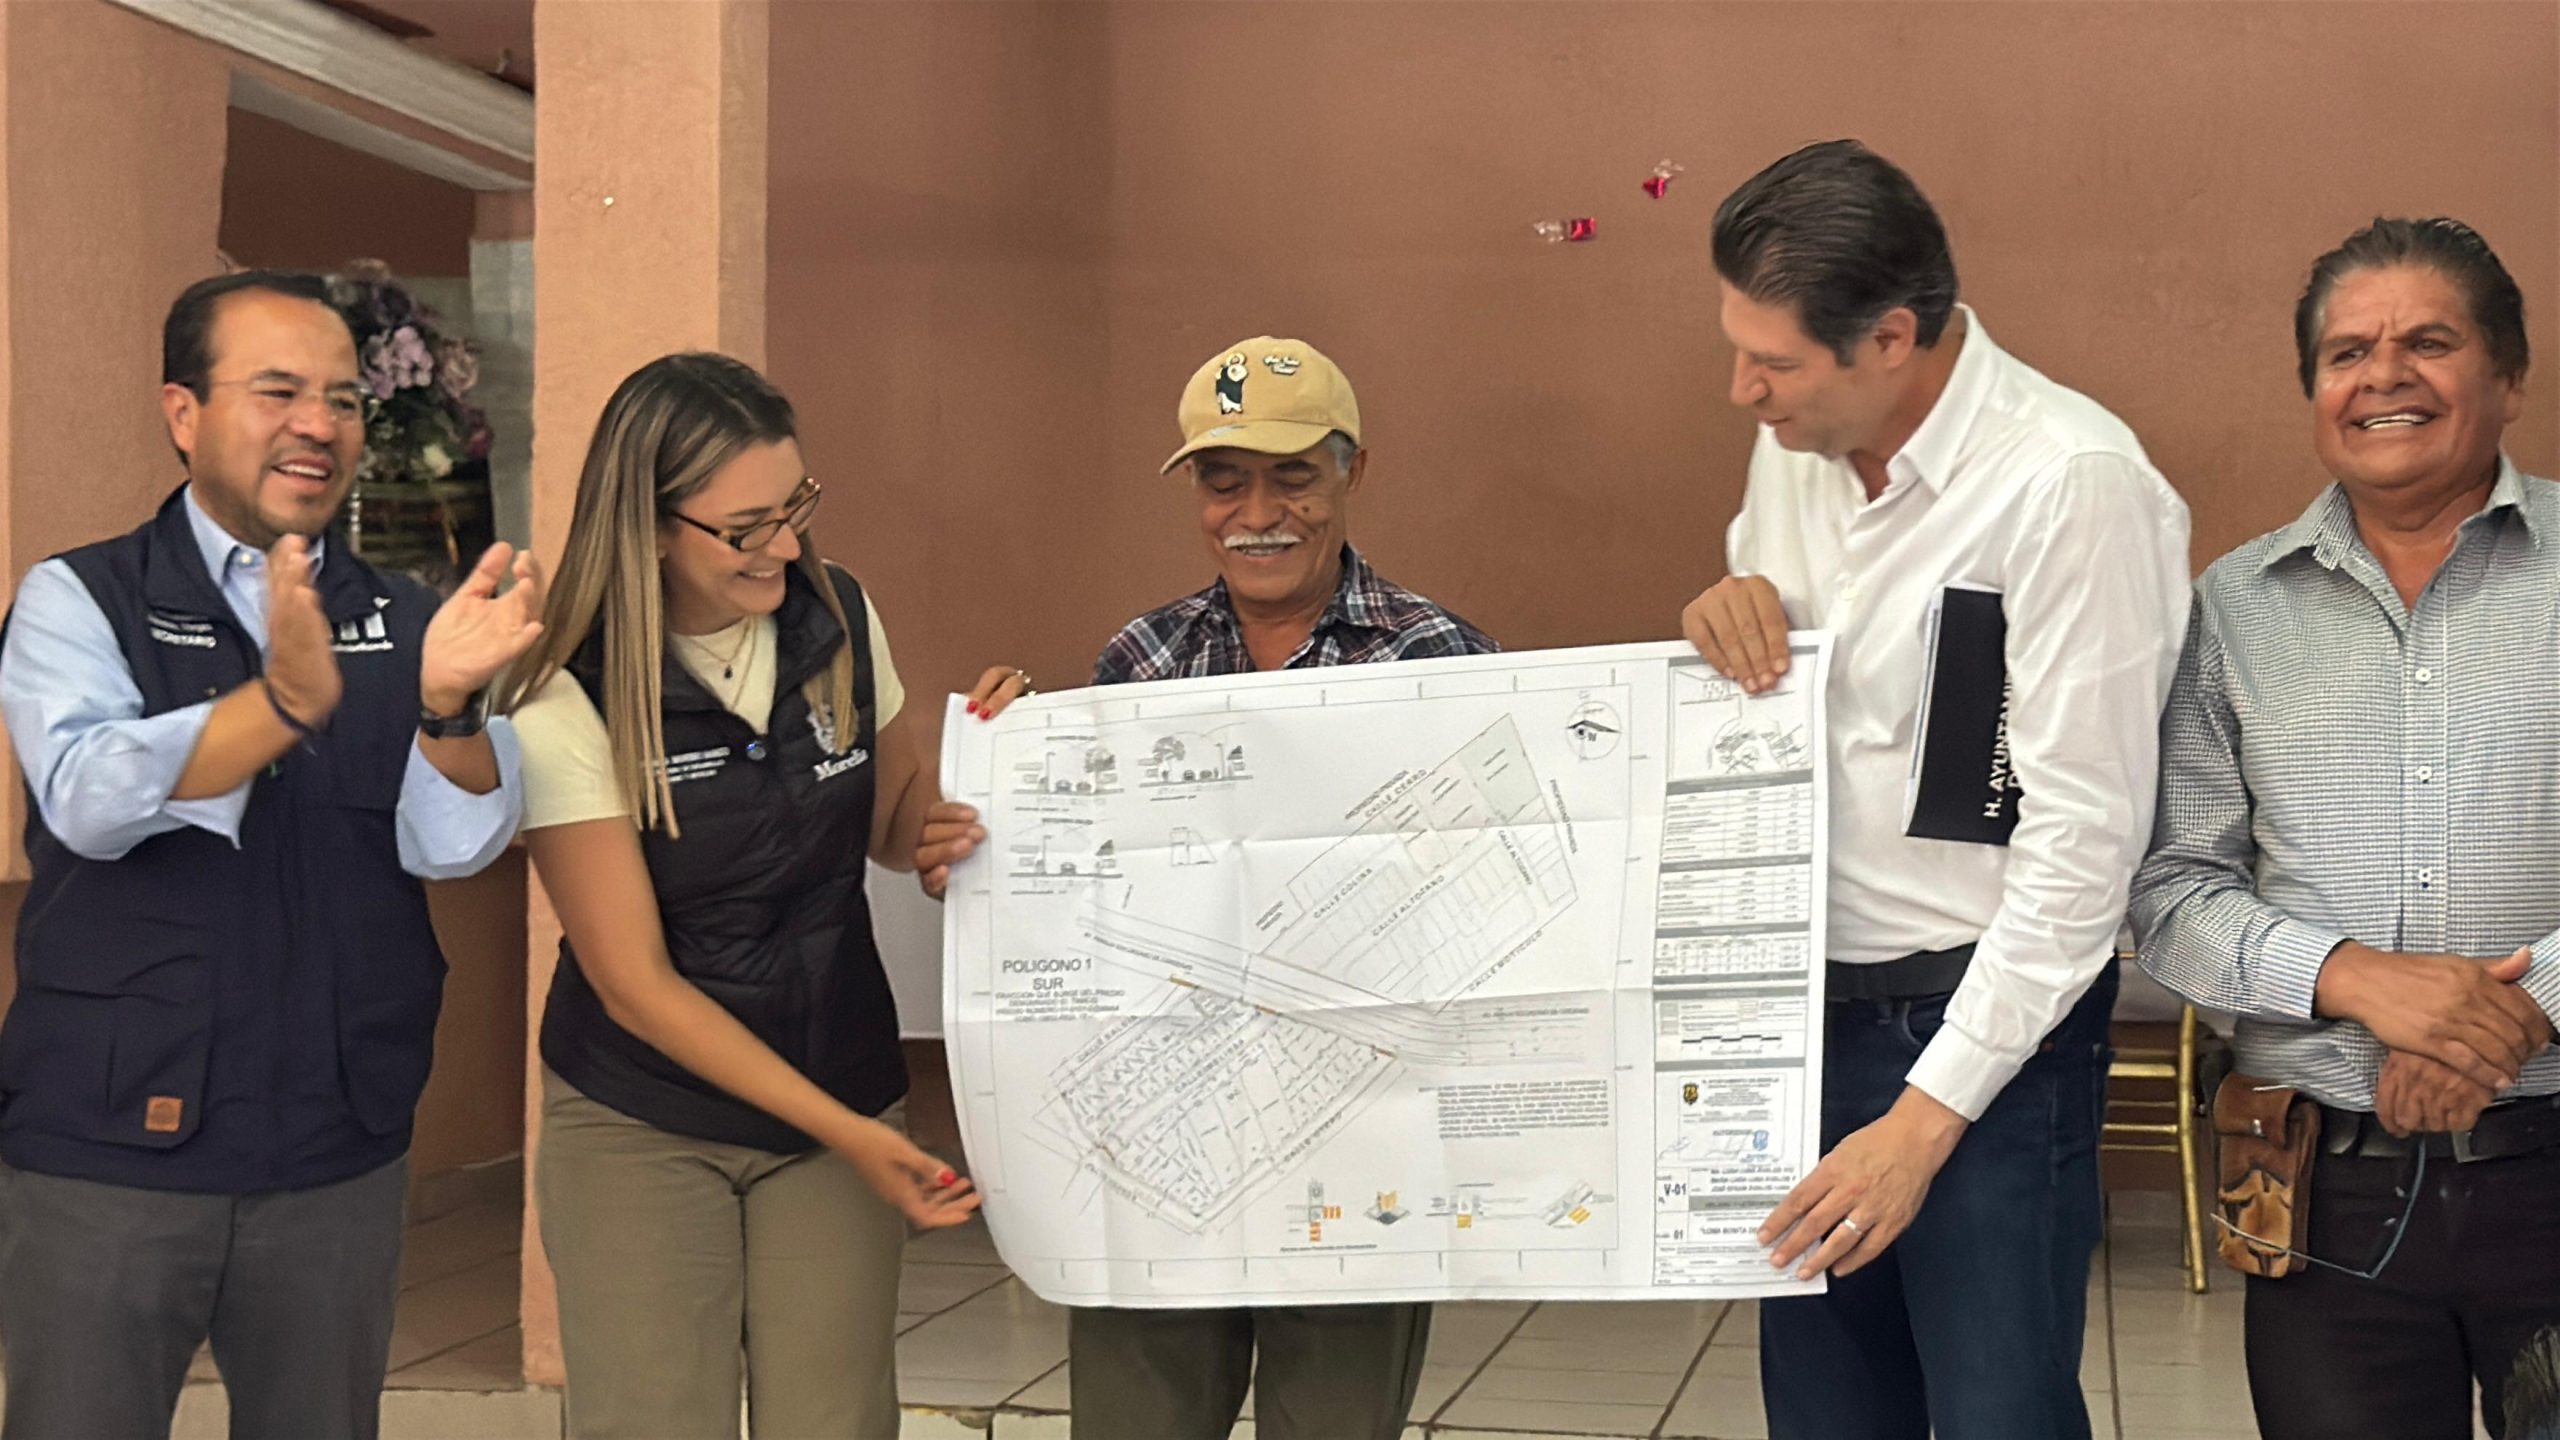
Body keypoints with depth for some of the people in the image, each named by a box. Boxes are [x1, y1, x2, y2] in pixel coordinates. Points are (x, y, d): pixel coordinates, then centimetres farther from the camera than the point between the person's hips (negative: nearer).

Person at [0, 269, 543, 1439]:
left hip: (340, 1156, 3)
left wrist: (447, 700, -28)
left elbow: (456, 845, -8)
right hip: (108, 1152, -2)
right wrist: (287, 700, -36)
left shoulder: (400, 624, 4)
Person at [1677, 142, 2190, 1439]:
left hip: (1986, 1026, -6)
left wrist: (1926, 1117, -17)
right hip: (1808, 1001, 6)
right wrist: (1732, 614, -5)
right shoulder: (1794, 447, 4)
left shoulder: (2073, 484, -18)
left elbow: (2081, 845, -18)